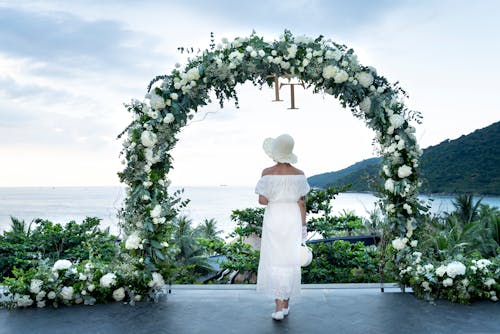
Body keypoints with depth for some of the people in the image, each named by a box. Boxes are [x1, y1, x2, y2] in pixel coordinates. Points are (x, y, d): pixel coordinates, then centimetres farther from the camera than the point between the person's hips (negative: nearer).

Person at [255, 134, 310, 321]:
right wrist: (303, 226, 6)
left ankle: (279, 307, -2)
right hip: (293, 221, 2)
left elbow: (262, 200, -13)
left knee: (274, 263, 5)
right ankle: (286, 304, 21)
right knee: (290, 262, 12)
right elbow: (302, 202, -2)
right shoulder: (299, 174, -4)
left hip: (273, 221, -2)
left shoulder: (267, 173, -11)